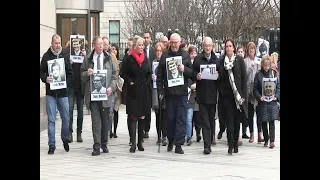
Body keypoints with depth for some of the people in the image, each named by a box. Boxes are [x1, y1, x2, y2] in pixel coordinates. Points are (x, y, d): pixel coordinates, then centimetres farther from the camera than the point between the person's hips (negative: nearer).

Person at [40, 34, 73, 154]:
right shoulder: (46, 56, 2)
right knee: (51, 120, -1)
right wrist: (45, 79, -17)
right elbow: (41, 72, 3)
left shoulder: (65, 56, 7)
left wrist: (66, 82, -8)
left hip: (63, 92, 1)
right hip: (50, 92, -1)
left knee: (66, 118, 3)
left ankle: (65, 139, 27)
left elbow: (70, 72, 8)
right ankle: (51, 145, 5)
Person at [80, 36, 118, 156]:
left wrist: (111, 87, -7)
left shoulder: (108, 58, 7)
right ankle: (96, 147, -6)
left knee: (105, 120, 8)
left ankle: (104, 144, 20)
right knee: (96, 121, -5)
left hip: (105, 93, 1)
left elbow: (114, 74, 7)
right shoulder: (88, 59, 6)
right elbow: (82, 76, 11)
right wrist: (87, 74, -11)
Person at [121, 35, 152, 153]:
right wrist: (130, 82, -11)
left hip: (144, 92, 4)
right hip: (133, 92, -4)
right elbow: (123, 73, -2)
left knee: (142, 117, 8)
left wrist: (147, 82, 3)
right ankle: (133, 144, -7)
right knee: (133, 117, -7)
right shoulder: (129, 59, -4)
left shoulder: (146, 59, 9)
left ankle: (140, 142, 17)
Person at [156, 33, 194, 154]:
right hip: (169, 92, 1)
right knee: (170, 118, 6)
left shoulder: (185, 55, 6)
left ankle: (179, 144, -2)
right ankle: (170, 141, 22)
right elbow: (159, 75, 6)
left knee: (181, 118, -4)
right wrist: (160, 91, 0)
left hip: (182, 92, -1)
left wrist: (184, 69, -14)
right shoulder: (165, 56, 6)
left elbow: (192, 73, 7)